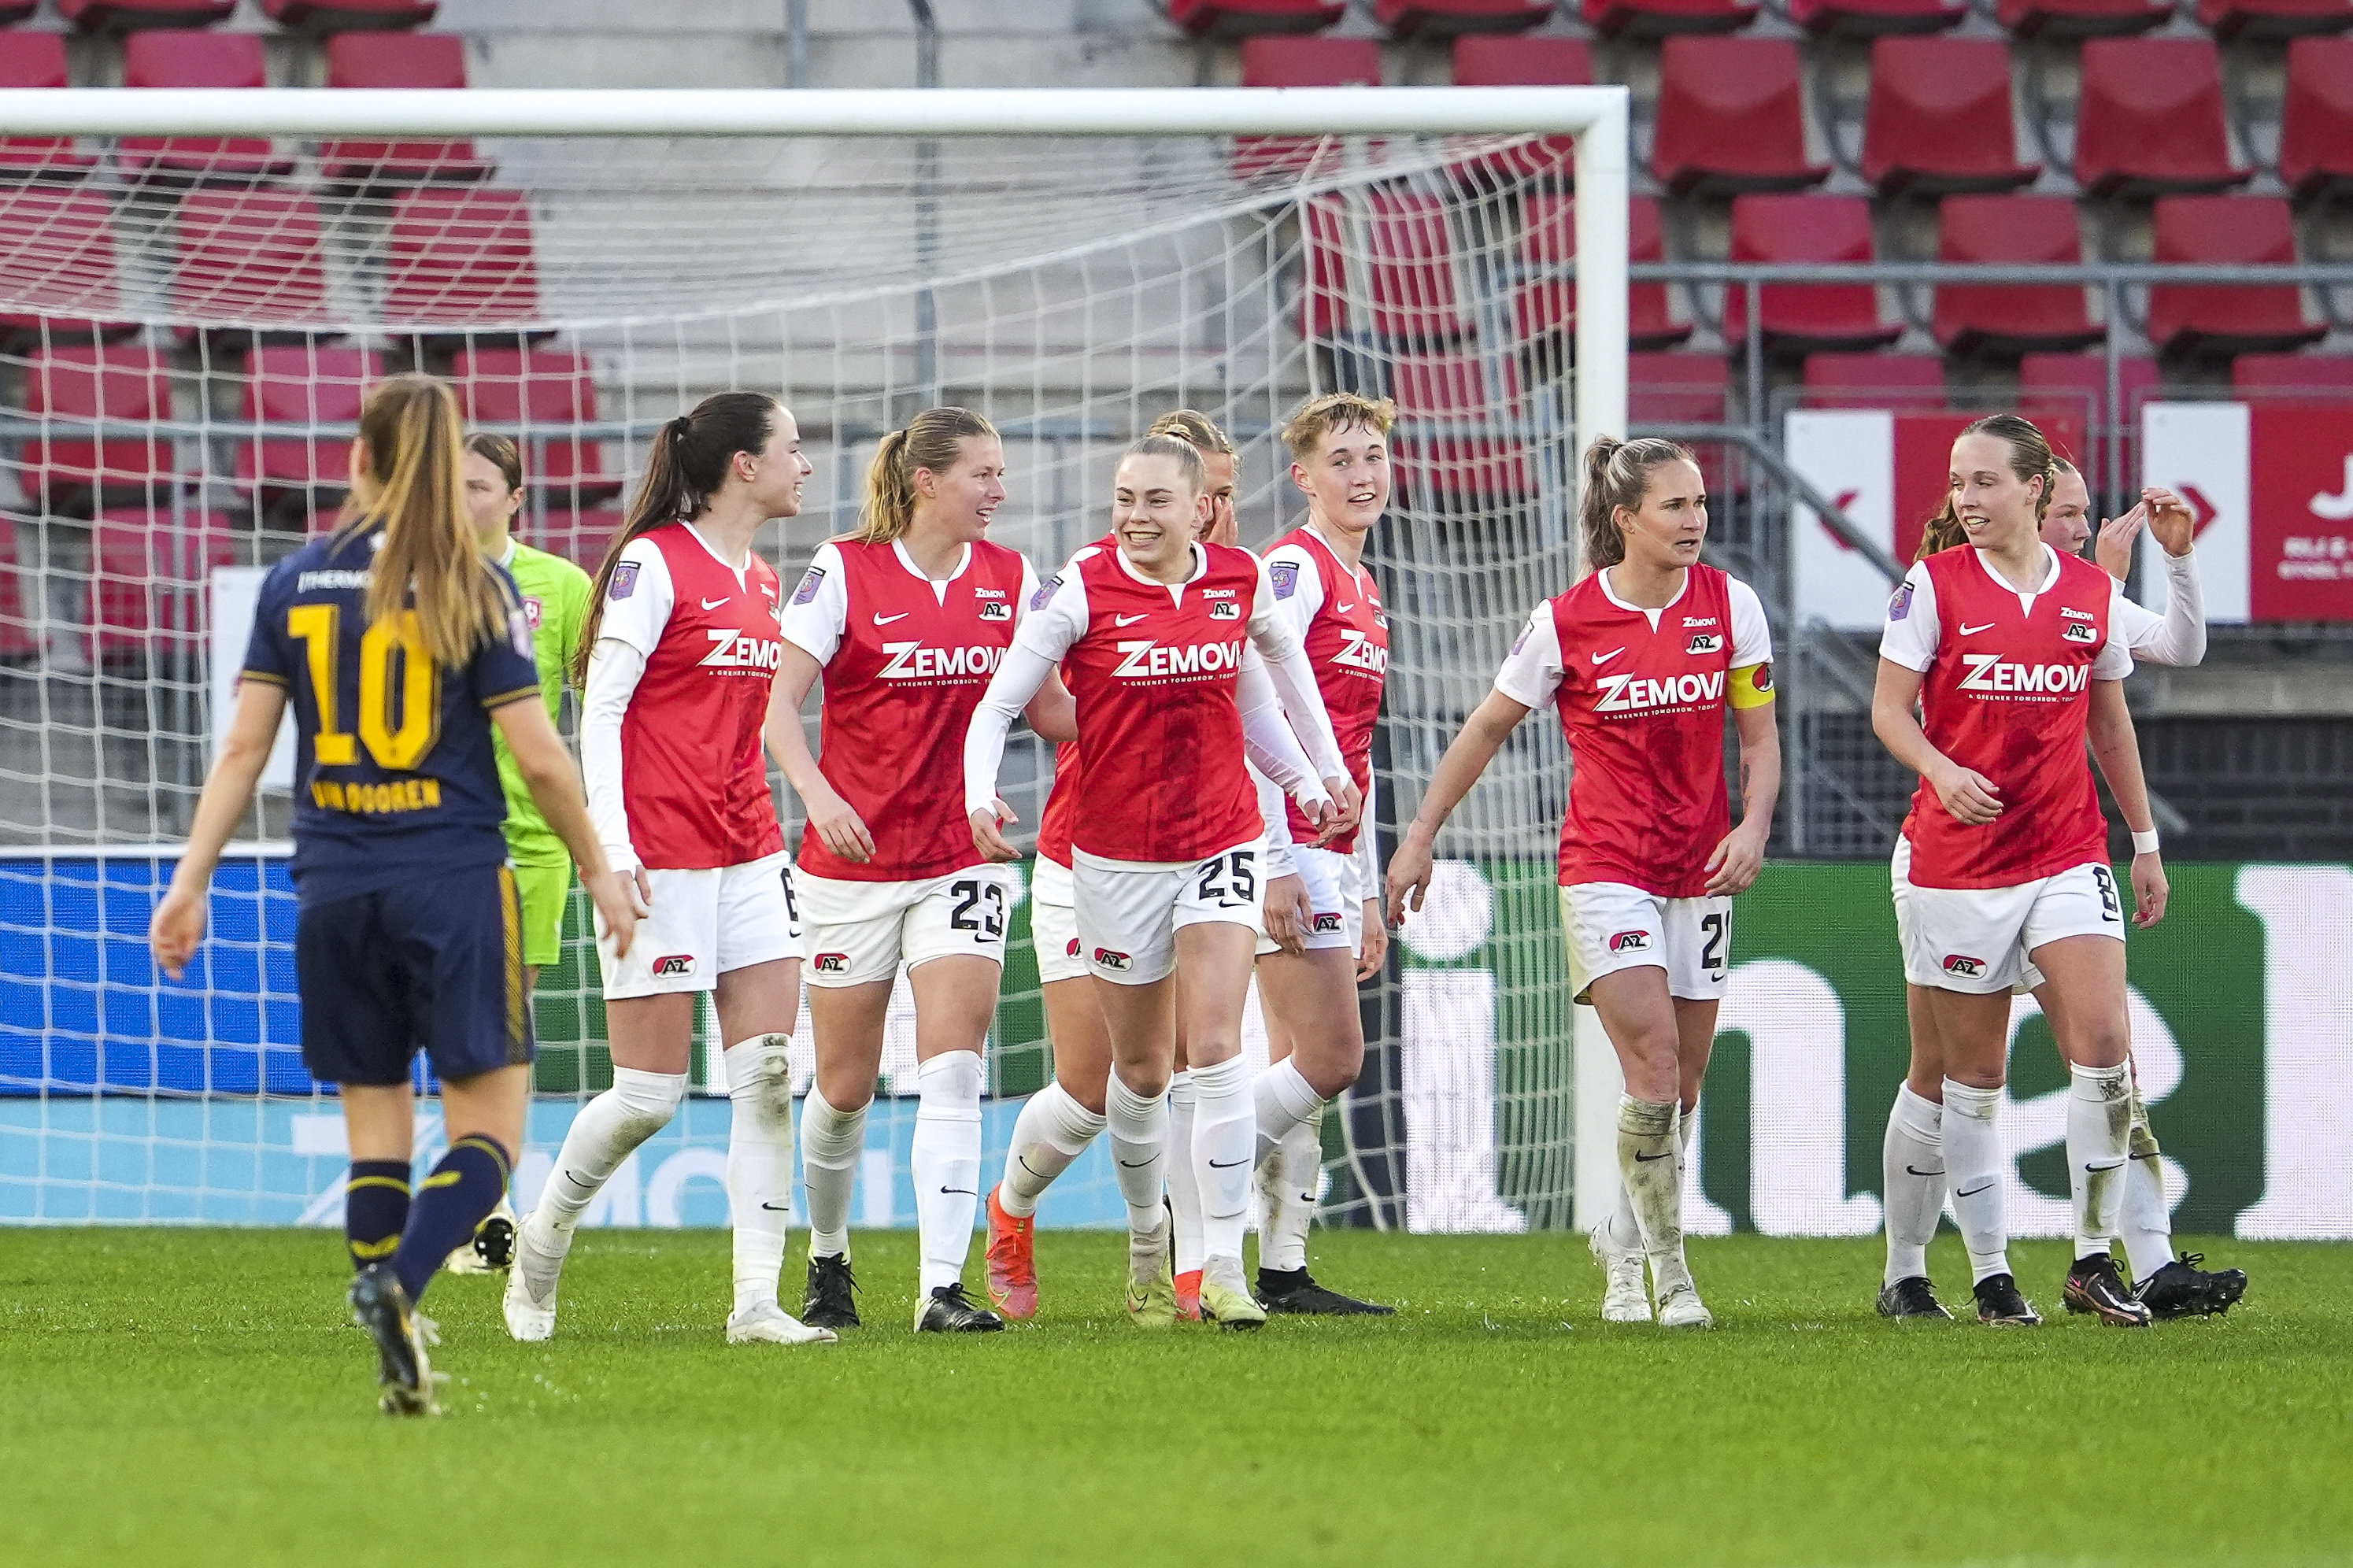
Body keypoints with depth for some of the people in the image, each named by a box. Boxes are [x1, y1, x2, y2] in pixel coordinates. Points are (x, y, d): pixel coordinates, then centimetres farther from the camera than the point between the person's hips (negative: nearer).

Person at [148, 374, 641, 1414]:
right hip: (454, 878, -4)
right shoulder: (473, 588, -5)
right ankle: (396, 1283, -27)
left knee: (374, 1125, 13)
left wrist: (193, 878, 8)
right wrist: (597, 869, 8)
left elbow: (244, 746, 3)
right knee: (489, 1127, -1)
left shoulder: (296, 582, 4)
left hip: (334, 889, 4)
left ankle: (399, 1365, 9)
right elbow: (537, 755, -5)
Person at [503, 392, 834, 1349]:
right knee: (652, 1091, -4)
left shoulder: (762, 583, 15)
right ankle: (539, 1250, 19)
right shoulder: (653, 563, -9)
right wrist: (611, 847, -18)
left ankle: (758, 1298, -5)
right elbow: (600, 708, -11)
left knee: (769, 1074, -4)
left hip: (748, 856, 7)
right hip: (660, 863, -7)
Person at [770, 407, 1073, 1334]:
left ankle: (942, 1290, -17)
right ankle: (828, 1254, 33)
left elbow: (1049, 711, 11)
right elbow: (780, 704, -10)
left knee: (951, 1072, -13)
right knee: (845, 1086, 8)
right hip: (855, 856, -2)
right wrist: (818, 795, -26)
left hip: (963, 857, 2)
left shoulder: (1011, 578, 4)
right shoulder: (846, 571, -7)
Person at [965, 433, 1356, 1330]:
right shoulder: (1081, 591, -11)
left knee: (1216, 1047, -15)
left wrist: (1325, 770, 25)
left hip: (1221, 843, 1)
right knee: (1141, 1070, 11)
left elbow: (1279, 657, 19)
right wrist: (981, 795, -29)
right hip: (1118, 855, -1)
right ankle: (1146, 1244, 35)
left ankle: (1223, 1267, -16)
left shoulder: (1240, 579, -3)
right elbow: (998, 704, -11)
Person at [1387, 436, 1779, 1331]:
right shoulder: (1566, 622, -8)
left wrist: (1753, 828, -12)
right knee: (1653, 1072, -17)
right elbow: (1488, 728, 5)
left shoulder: (1729, 604, -1)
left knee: (1682, 1090, 7)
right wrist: (1419, 838, 6)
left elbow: (1759, 737, 6)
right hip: (1605, 864, -3)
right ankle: (1669, 1272, -7)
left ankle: (1622, 1246, 29)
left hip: (1701, 870, 3)